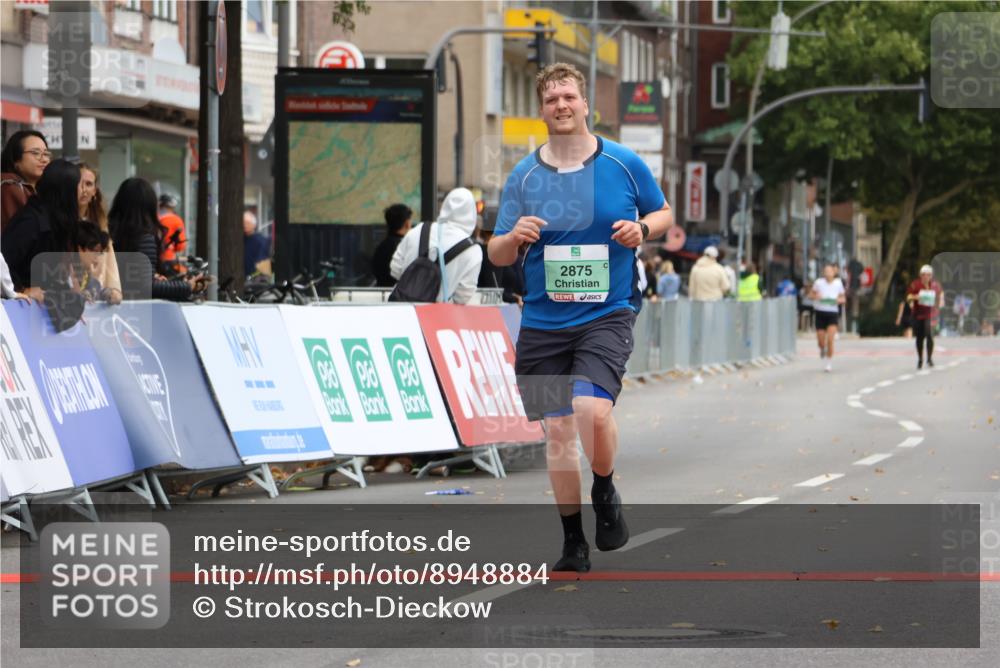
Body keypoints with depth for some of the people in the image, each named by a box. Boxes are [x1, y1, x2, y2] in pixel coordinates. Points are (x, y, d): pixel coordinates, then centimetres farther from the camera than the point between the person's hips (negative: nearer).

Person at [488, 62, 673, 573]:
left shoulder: (625, 165, 1)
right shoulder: (523, 176, 4)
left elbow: (664, 213, 15)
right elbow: (497, 255, 7)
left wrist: (643, 229, -8)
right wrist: (514, 238, -16)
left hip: (607, 315, -3)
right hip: (543, 323, 3)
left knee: (591, 409, -24)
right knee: (557, 428, 3)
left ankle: (605, 493, 6)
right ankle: (573, 544, 16)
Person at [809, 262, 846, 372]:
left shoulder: (838, 283, -1)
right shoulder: (819, 282, -5)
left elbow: (843, 298, 10)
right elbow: (810, 295, 7)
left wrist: (839, 300, -13)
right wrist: (815, 296, -16)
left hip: (833, 313, 0)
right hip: (820, 313, 0)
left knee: (830, 340, -14)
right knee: (821, 342, 4)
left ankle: (829, 364, -1)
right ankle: (822, 349, 43)